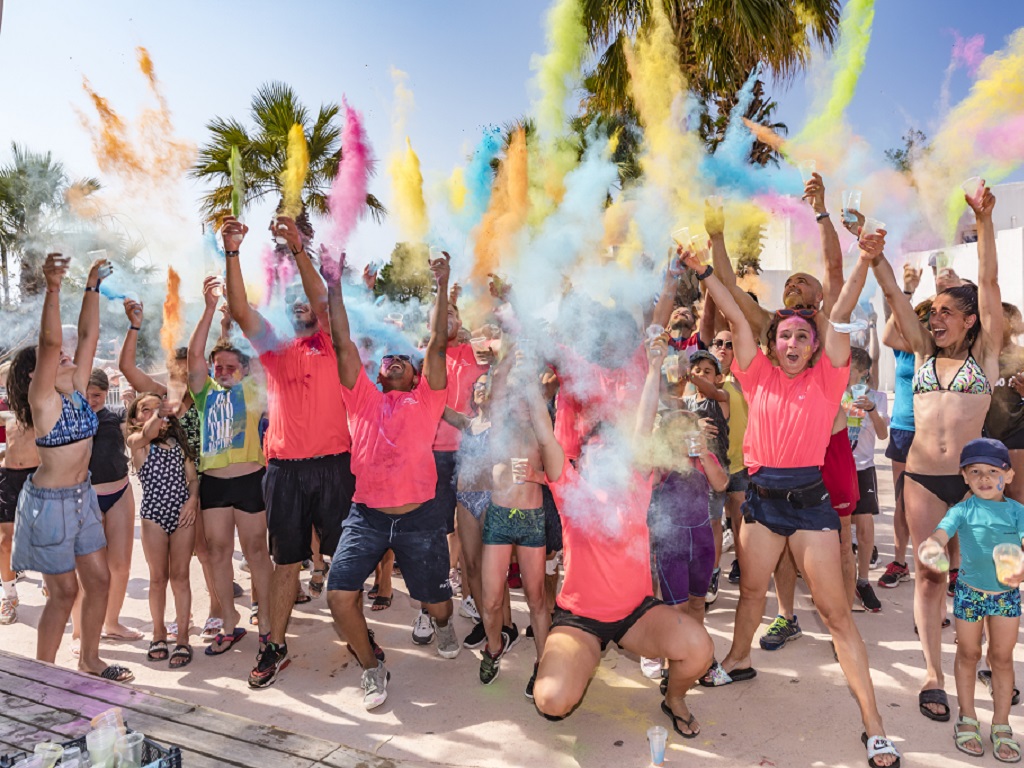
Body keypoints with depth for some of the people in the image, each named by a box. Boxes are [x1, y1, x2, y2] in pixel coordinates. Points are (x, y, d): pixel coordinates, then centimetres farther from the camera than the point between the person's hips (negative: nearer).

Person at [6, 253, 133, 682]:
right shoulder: (43, 399, -16)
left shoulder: (76, 390, 2)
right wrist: (52, 289, -40)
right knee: (64, 591, 3)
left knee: (99, 579, 13)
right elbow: (49, 342, -30)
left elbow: (88, 335, 2)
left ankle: (89, 661, 30)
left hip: (82, 496, 7)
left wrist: (92, 287, 0)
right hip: (51, 502, -7)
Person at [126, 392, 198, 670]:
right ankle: (159, 634, 26)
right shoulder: (136, 441, 0)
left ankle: (183, 639, 10)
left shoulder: (178, 442, 11)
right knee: (158, 578, 9)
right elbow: (148, 432, -25)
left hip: (183, 514, 2)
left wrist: (193, 499, -8)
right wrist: (160, 414, -44)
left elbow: (193, 477, 11)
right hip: (154, 514, -2)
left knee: (180, 576, 4)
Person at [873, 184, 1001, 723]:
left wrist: (984, 220, -12)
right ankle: (933, 675, 12)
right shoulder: (924, 351, 10)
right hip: (922, 477, 2)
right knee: (929, 574, 4)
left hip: (972, 477, -2)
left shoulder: (985, 352, 4)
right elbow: (892, 292, 4)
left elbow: (988, 283, -5)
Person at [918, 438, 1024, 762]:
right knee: (968, 655, 14)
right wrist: (931, 547, -51)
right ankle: (967, 718, 30)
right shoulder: (962, 510, -11)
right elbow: (940, 532, -26)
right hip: (969, 592, -1)